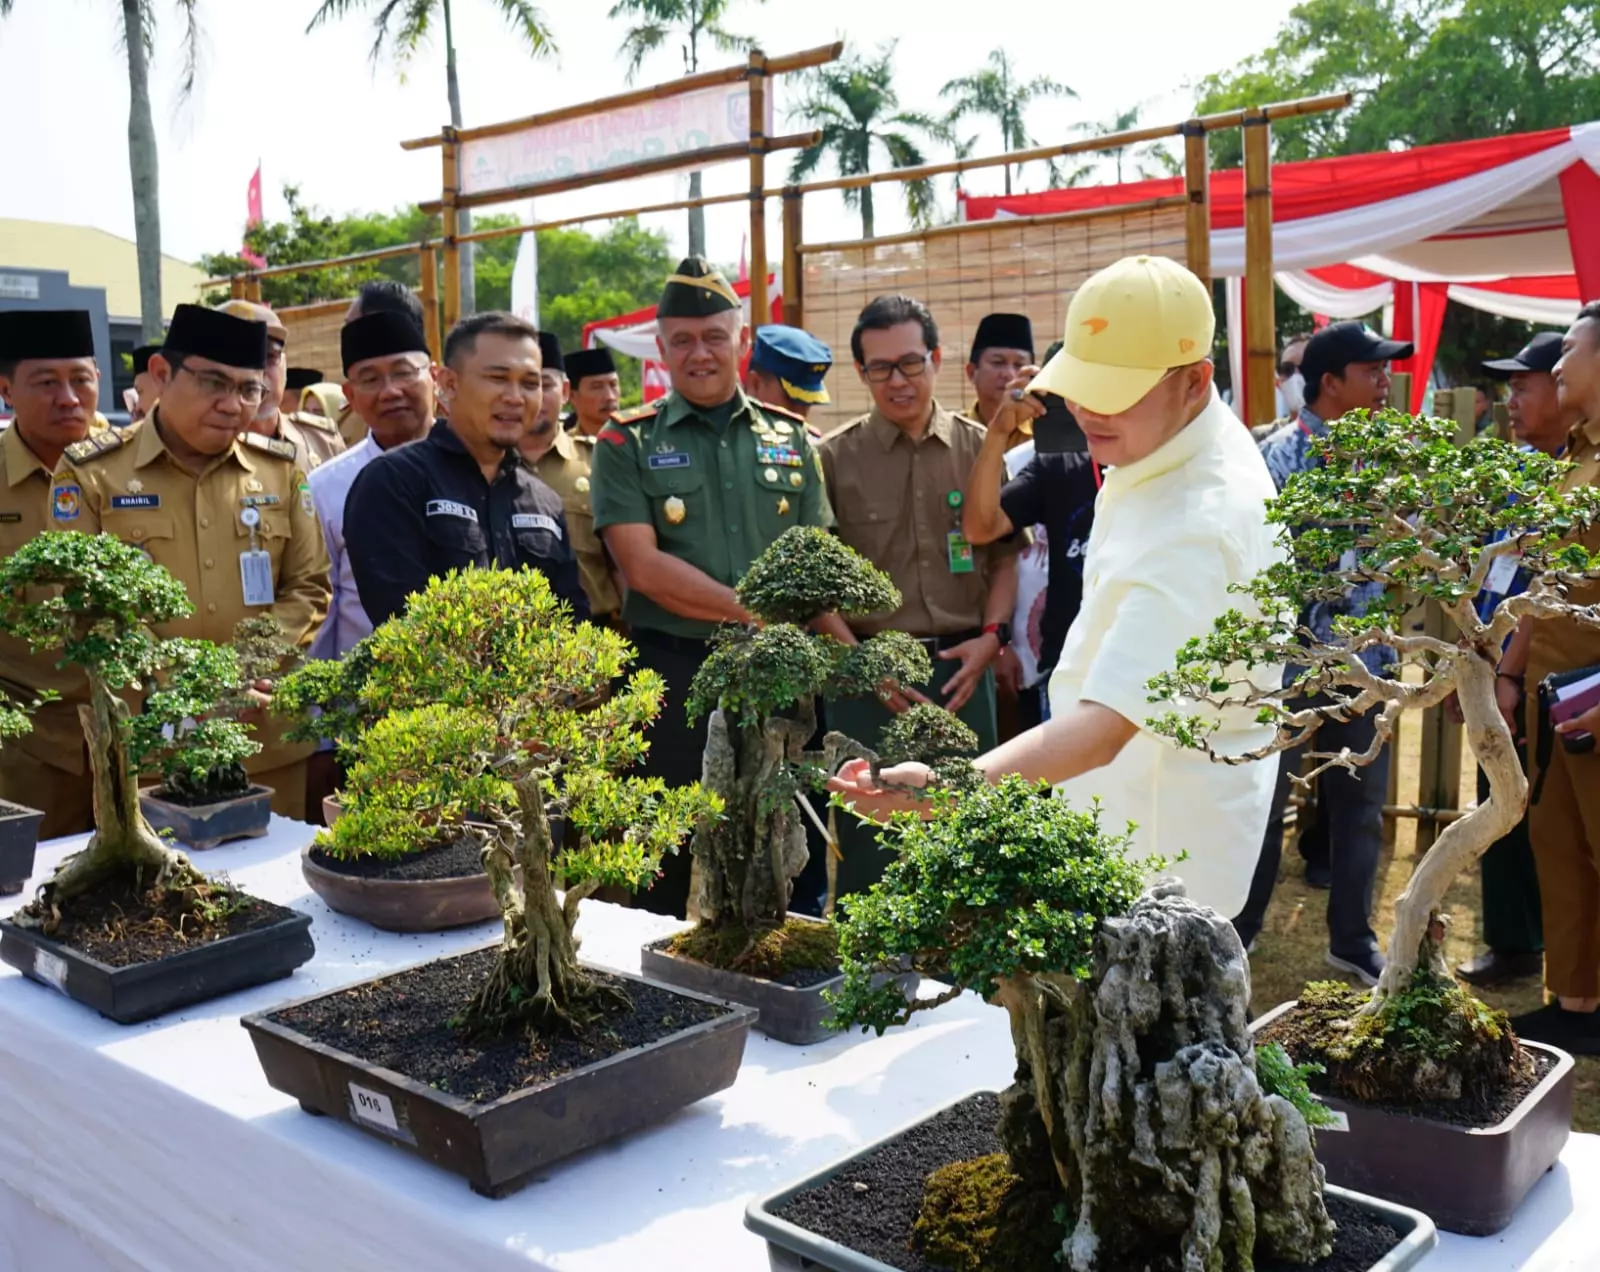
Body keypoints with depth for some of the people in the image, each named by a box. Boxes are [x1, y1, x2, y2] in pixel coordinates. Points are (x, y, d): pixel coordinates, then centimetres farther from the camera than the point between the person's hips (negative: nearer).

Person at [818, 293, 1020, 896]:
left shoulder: (978, 447, 6)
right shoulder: (834, 457, 0)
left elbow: (1004, 554, 9)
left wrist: (990, 636, -5)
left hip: (962, 667, 2)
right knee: (868, 842, 5)